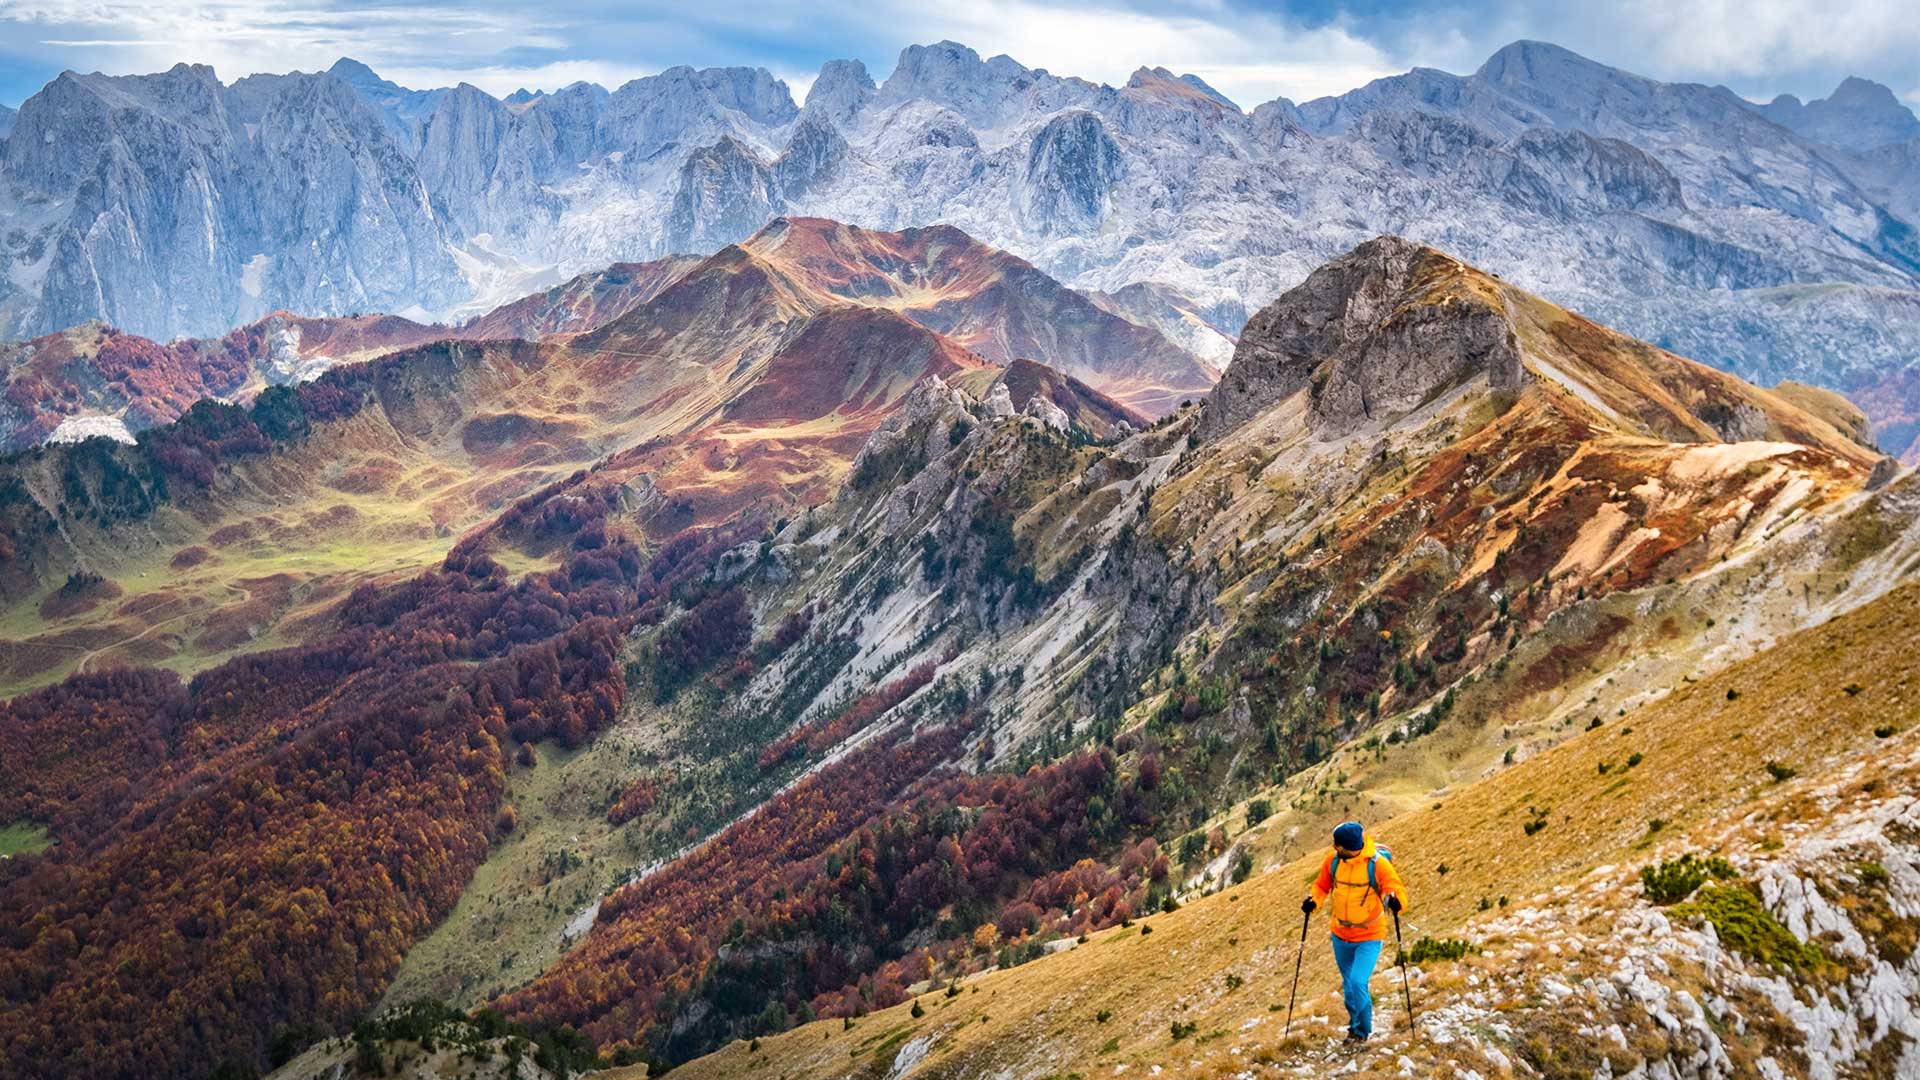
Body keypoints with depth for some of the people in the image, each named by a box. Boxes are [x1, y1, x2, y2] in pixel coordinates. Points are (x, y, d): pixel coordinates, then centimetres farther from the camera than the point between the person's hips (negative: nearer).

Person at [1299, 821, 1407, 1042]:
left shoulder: (1378, 864, -22)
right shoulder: (1333, 860, -10)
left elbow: (1399, 891, -19)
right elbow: (1322, 885, 5)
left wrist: (1395, 901, -42)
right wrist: (1314, 900, -15)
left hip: (1369, 936, -5)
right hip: (1340, 934, 5)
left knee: (1358, 982, -17)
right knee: (1348, 983, 19)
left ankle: (1363, 1030, 6)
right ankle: (1355, 1024, 43)